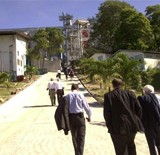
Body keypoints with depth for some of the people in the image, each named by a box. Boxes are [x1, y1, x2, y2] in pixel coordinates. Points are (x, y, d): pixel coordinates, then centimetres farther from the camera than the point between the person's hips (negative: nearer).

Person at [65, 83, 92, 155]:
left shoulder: (67, 96, 1)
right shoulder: (80, 95, -4)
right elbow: (87, 107, -2)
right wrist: (89, 117, 13)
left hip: (70, 117, 3)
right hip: (79, 116, -3)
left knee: (74, 137, 19)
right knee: (81, 137, 5)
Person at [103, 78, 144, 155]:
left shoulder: (108, 95, -4)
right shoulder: (130, 93, 5)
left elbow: (106, 113, -9)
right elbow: (139, 108, 2)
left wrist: (109, 126, 2)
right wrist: (136, 121, 12)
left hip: (118, 128, -3)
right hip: (132, 125, 4)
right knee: (131, 145, 26)